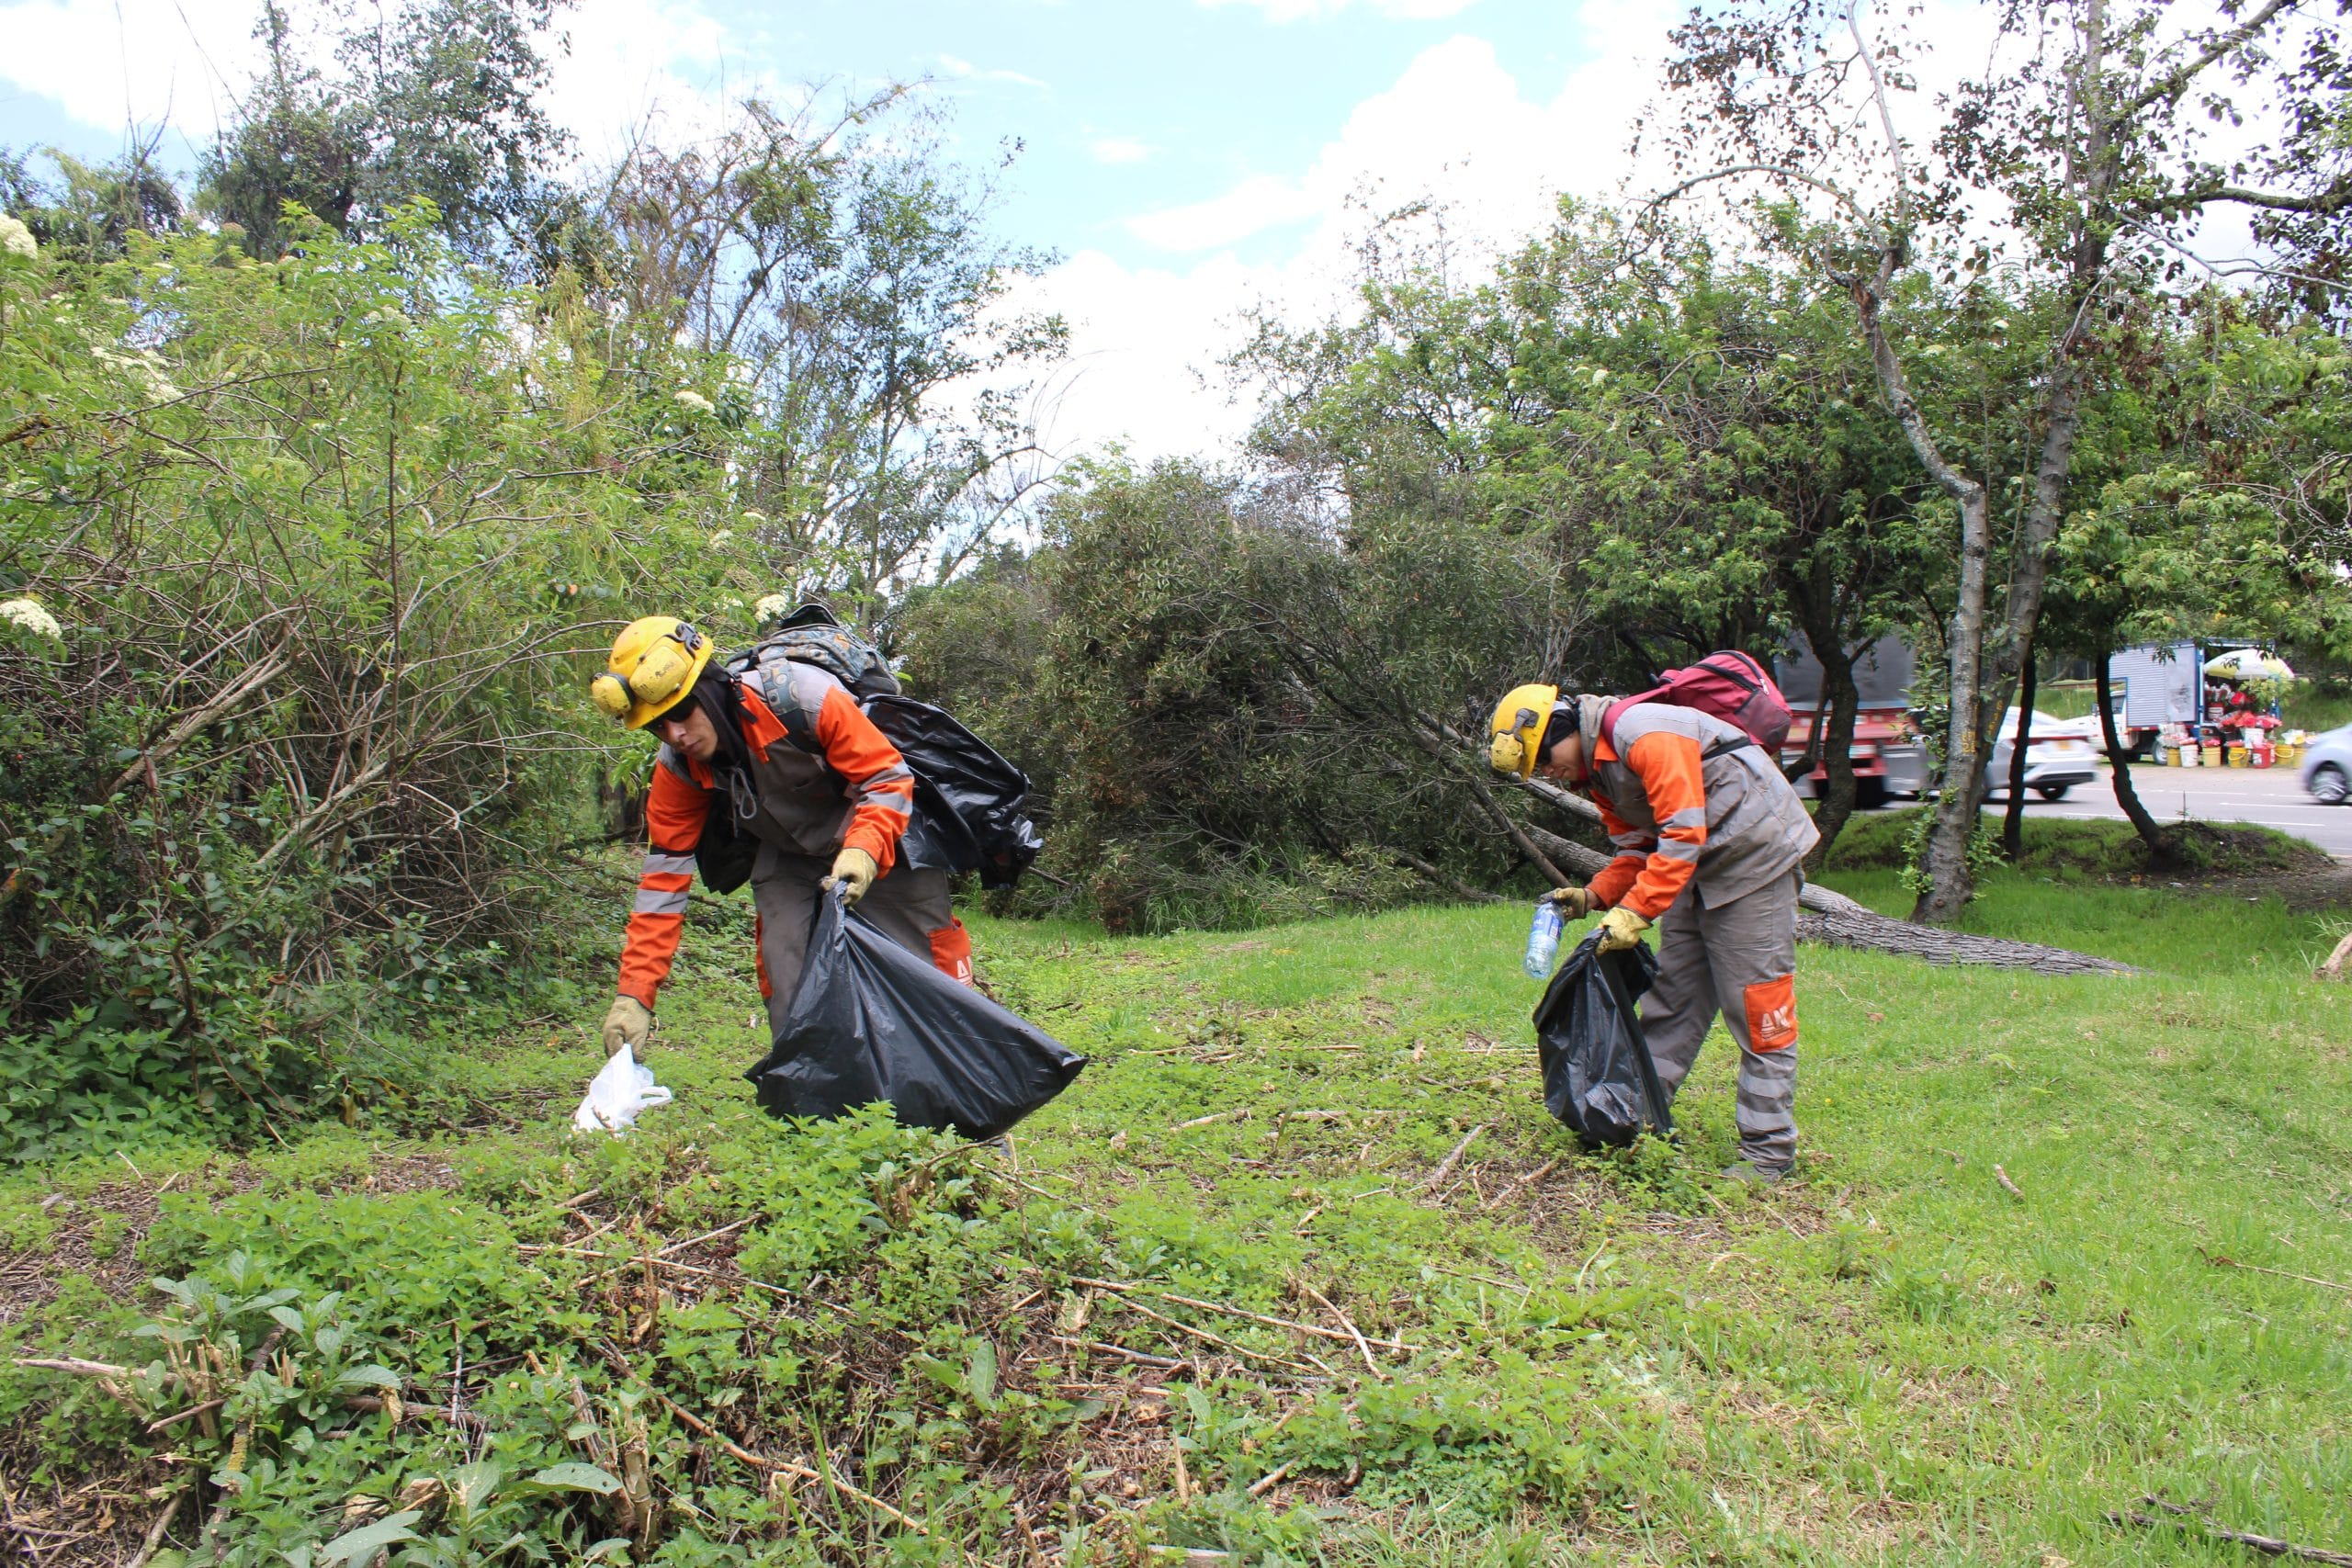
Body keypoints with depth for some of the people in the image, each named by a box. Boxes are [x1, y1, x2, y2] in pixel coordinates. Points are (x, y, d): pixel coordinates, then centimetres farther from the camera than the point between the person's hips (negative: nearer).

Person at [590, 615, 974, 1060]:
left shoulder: (802, 695, -33)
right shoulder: (676, 768, -16)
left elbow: (889, 778, -26)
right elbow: (663, 881, -13)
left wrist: (864, 851, -44)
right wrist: (634, 994, -19)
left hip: (886, 836, -4)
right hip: (788, 857, 4)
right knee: (787, 993, -7)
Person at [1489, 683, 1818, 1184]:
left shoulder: (1644, 736, -23)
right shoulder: (1597, 767, 8)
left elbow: (1683, 837, -27)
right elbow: (1640, 849, 12)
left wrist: (1634, 912, -27)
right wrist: (1593, 896, -3)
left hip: (1755, 853, -10)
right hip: (1702, 865, 10)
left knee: (1756, 1005, -6)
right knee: (1672, 995, 10)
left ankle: (1768, 1152, 1)